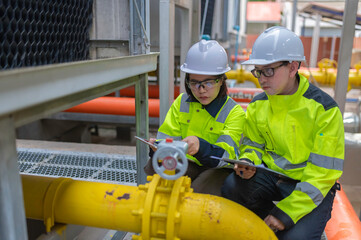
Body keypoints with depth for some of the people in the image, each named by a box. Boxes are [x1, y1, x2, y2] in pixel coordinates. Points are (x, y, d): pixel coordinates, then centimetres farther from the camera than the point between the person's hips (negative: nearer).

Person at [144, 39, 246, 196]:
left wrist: (200, 146, -43)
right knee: (153, 167, -24)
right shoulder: (181, 102, 5)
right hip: (187, 165, 4)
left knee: (200, 189, -34)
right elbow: (167, 135, 2)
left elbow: (225, 155, -20)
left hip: (218, 169, -3)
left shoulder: (234, 112, -8)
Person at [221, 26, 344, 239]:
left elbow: (324, 171, -16)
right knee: (232, 187, -24)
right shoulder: (258, 105, 0)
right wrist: (248, 162, -13)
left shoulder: (324, 108, -15)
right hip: (271, 174, 4)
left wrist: (287, 211, -21)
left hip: (311, 187, -4)